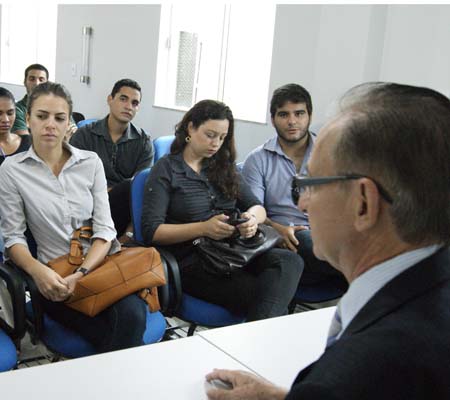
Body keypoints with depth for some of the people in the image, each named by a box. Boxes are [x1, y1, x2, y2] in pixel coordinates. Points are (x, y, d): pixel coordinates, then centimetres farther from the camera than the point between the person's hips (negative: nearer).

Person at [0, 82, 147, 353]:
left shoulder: (91, 161, 7)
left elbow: (105, 228, 2)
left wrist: (81, 275, -14)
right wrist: (38, 271, -20)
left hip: (103, 261, 2)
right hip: (56, 276, -2)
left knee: (132, 317, -29)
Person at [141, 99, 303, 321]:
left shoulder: (224, 167, 21)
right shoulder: (165, 170, 4)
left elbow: (258, 208, 18)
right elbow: (151, 231, -6)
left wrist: (252, 218, -8)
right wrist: (203, 228, -18)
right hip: (192, 261, -5)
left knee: (289, 260, -29)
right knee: (255, 292, -34)